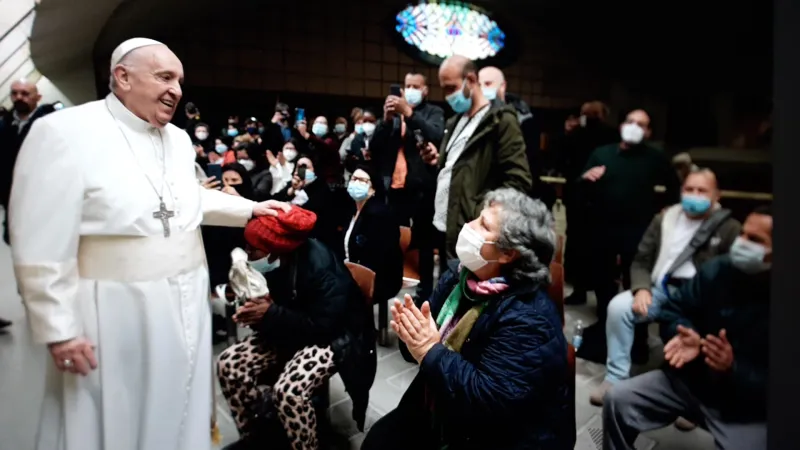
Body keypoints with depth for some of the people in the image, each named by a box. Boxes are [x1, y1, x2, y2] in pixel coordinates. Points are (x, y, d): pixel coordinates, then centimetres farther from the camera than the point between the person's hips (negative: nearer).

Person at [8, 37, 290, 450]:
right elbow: (42, 246, -16)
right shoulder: (64, 133, -14)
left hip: (186, 304, 7)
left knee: (176, 416, 19)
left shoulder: (178, 138, 8)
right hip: (117, 311, -6)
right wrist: (59, 331, -15)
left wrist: (251, 209, 18)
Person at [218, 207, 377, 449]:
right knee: (229, 364, -8)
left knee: (288, 390, -31)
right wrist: (254, 310, -16)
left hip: (333, 337, -7)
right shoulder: (275, 262, -8)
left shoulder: (320, 266, -29)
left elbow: (323, 326, -27)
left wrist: (271, 313, -27)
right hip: (287, 330, 8)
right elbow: (273, 301, 8)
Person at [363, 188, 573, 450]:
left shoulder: (528, 318, -26)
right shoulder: (459, 274, -3)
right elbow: (431, 336, 5)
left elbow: (489, 400, -30)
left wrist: (430, 352, -28)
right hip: (444, 410, 7)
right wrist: (413, 336, -18)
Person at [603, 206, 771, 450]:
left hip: (749, 408, -3)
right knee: (618, 400, -10)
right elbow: (674, 310, 4)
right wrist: (686, 335, -17)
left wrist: (733, 369, -30)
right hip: (690, 379, 3)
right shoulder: (716, 270, -6)